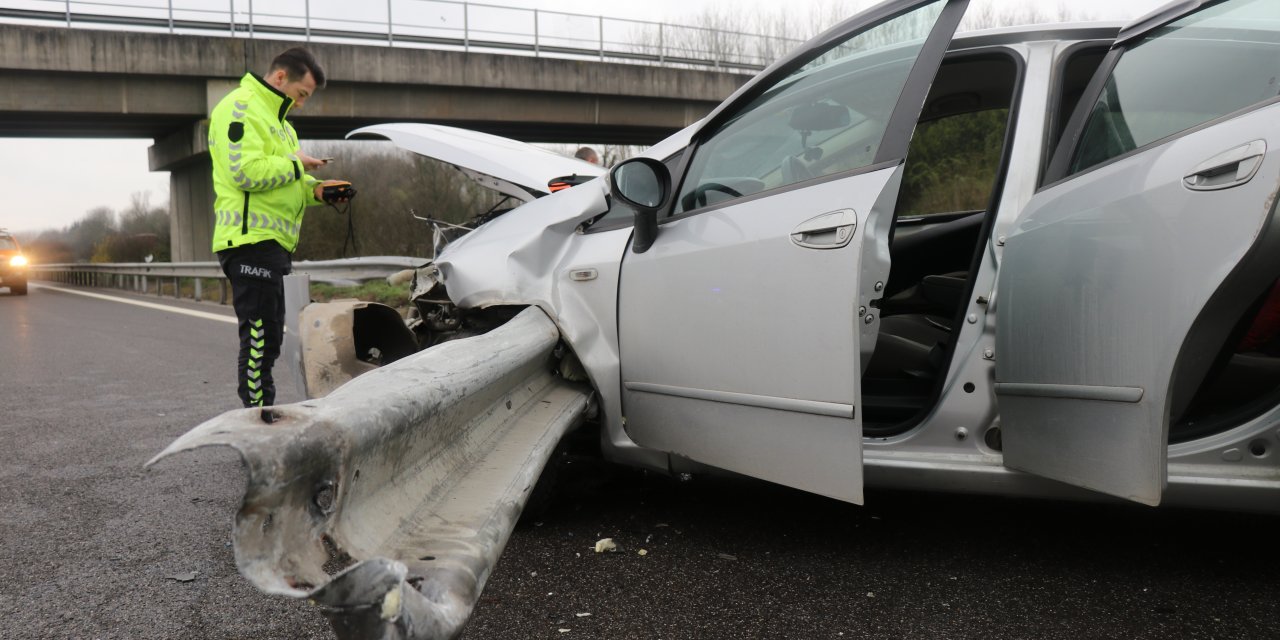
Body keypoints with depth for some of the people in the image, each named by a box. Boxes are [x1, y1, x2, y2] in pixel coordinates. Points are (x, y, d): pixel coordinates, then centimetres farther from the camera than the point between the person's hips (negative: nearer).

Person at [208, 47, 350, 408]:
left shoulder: (275, 117, 24)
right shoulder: (241, 107, -9)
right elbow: (245, 172, -22)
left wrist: (315, 190, 7)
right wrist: (295, 164, -10)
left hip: (271, 243, 10)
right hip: (251, 241, -10)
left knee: (269, 338, 14)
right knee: (258, 336, -9)